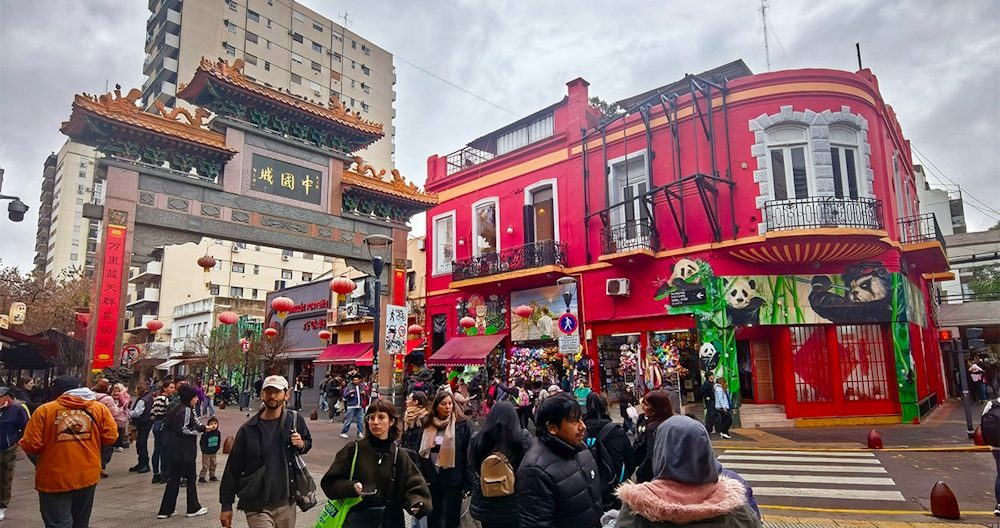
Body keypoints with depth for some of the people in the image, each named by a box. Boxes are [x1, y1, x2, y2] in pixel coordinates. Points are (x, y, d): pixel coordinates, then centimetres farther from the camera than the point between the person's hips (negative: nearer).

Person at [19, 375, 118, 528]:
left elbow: (30, 446, -10)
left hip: (54, 480, -3)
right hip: (88, 476, 3)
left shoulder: (44, 410, -7)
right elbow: (110, 437, -3)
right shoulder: (99, 408, -1)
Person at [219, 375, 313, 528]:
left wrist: (302, 444, -6)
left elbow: (308, 442, 17)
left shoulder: (295, 421, -1)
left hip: (287, 503, 3)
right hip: (257, 506, -2)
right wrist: (226, 506, 1)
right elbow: (233, 468, -1)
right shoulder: (248, 429, -5)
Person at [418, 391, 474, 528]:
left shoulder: (462, 424, -10)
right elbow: (422, 452, 10)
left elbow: (468, 455, -10)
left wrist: (468, 482, -12)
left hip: (453, 479, -4)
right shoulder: (428, 424, 3)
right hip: (432, 478, 4)